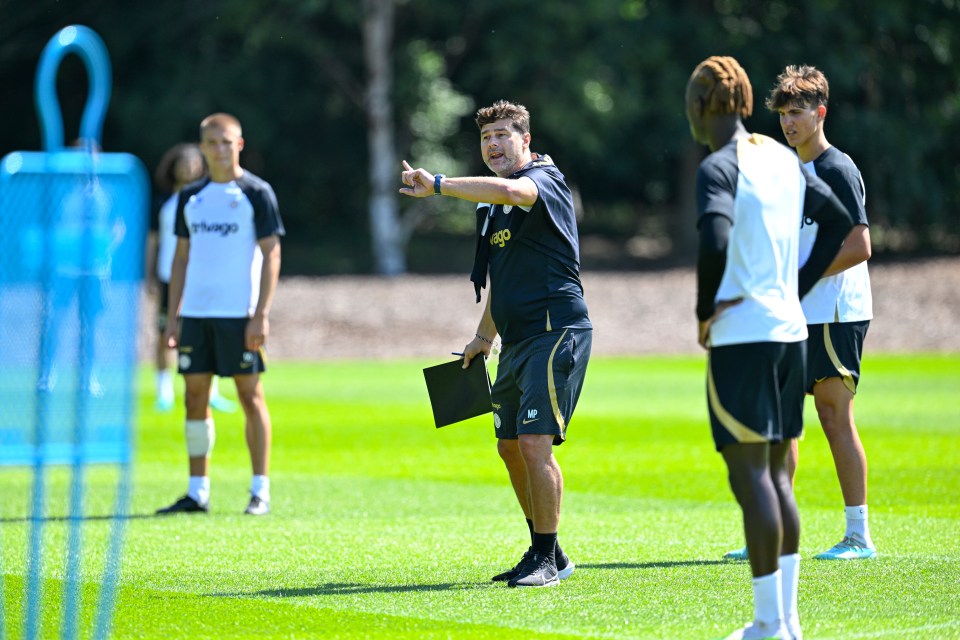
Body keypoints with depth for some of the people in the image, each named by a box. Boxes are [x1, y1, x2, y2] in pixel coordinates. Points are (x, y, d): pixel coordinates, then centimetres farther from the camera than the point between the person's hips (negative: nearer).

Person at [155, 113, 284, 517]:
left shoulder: (256, 193, -1)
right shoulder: (190, 197, 14)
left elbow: (271, 254, -4)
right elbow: (181, 258, 17)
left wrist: (262, 314, -12)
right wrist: (174, 316, 10)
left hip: (239, 314, -5)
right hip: (195, 312, 5)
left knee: (250, 395, -3)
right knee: (195, 397, 4)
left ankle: (260, 491, 1)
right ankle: (197, 492, 9)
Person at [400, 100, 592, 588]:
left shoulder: (544, 181, -10)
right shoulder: (493, 206, 19)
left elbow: (508, 191, -34)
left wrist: (438, 186, -32)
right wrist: (484, 335, 29)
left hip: (555, 332, -10)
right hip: (517, 341, 10)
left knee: (535, 443, -16)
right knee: (510, 446, 13)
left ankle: (548, 559, -9)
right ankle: (544, 553, 23)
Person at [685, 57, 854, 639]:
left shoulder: (719, 167, -12)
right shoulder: (784, 159, 13)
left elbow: (716, 243, -27)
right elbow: (840, 222, 21)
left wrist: (705, 312, -12)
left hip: (741, 335, -8)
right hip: (790, 330, 8)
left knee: (750, 476, -5)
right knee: (777, 474, 13)